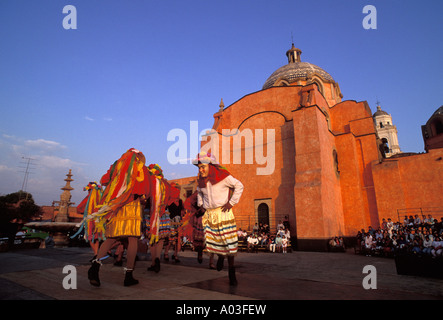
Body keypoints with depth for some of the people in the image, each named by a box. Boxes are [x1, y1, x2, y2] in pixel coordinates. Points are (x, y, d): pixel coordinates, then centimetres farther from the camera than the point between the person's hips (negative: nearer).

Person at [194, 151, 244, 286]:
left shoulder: (222, 176, -11)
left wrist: (231, 203, -8)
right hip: (209, 214, 5)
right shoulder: (201, 180, 7)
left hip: (223, 212, -4)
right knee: (210, 241, 1)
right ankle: (220, 256, 35)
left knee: (228, 242, -6)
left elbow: (239, 186, -3)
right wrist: (200, 204, 16)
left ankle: (231, 272, 11)